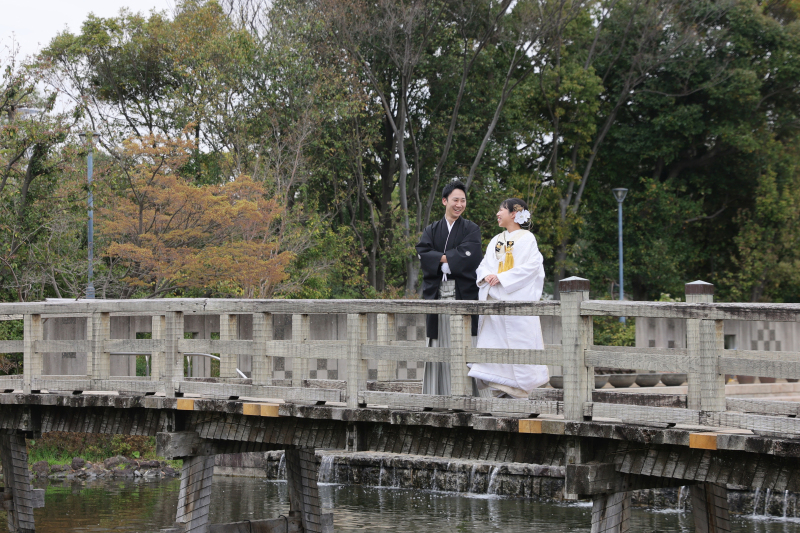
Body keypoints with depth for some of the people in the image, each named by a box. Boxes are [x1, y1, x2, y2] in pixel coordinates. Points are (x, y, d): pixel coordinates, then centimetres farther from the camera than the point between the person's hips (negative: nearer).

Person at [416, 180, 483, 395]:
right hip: (437, 293, 2)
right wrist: (450, 258, -10)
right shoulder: (432, 230, 17)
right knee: (438, 344, 1)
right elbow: (422, 253, -1)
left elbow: (469, 254, -9)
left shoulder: (471, 230, 10)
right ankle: (434, 393, 3)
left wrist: (441, 258, -5)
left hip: (463, 292, -2)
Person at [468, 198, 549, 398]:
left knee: (518, 344, -7)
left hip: (518, 299, -6)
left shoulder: (526, 238, 0)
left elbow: (531, 266, -12)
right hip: (494, 299, 6)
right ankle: (493, 392, -1)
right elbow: (484, 265, 15)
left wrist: (502, 277, -17)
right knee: (491, 342, -1)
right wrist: (486, 275, -9)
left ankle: (519, 394, -2)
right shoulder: (496, 241, 19)